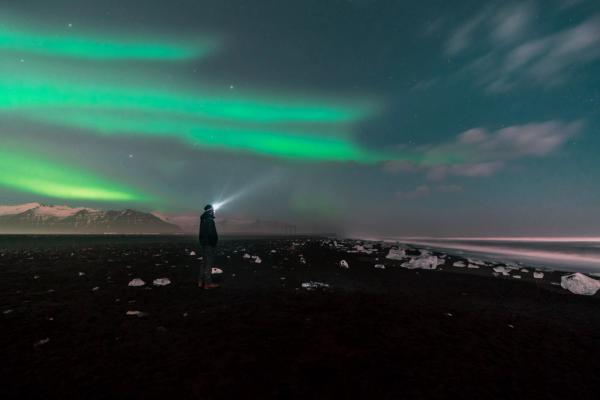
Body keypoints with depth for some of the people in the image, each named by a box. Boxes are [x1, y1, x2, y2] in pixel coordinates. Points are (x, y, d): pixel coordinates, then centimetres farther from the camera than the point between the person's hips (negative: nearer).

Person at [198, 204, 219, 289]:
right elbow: (212, 233, -21)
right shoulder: (210, 220, -16)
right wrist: (214, 243, -13)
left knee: (204, 263, 15)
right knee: (208, 264, -5)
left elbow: (201, 233, 17)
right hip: (209, 244, -10)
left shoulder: (203, 220, 14)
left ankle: (201, 282, 19)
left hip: (203, 244, 10)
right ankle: (208, 283, -2)